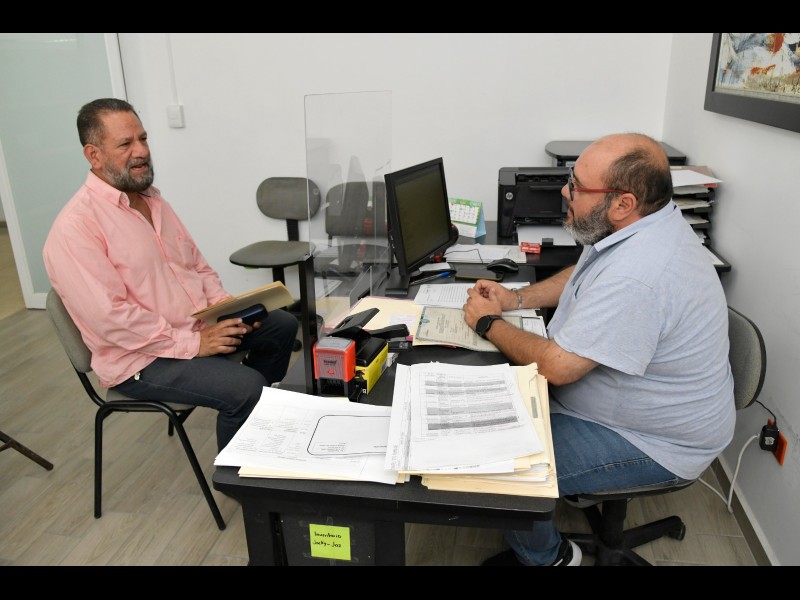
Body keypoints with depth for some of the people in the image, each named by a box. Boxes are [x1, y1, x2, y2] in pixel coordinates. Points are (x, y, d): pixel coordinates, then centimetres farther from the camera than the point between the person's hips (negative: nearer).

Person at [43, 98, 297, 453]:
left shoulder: (152, 199, 9)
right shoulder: (76, 226, -20)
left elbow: (196, 264, 14)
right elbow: (110, 318, -26)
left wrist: (224, 303, -5)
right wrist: (191, 343, -24)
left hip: (198, 323, 9)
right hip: (141, 356, -9)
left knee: (282, 325, 9)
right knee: (246, 387, -25)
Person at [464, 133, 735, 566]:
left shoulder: (637, 277, -37)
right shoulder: (641, 227, -3)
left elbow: (556, 366, -31)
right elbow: (584, 276, 17)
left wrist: (488, 323, -14)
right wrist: (517, 299, 3)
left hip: (656, 444, -10)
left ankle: (545, 556, 17)